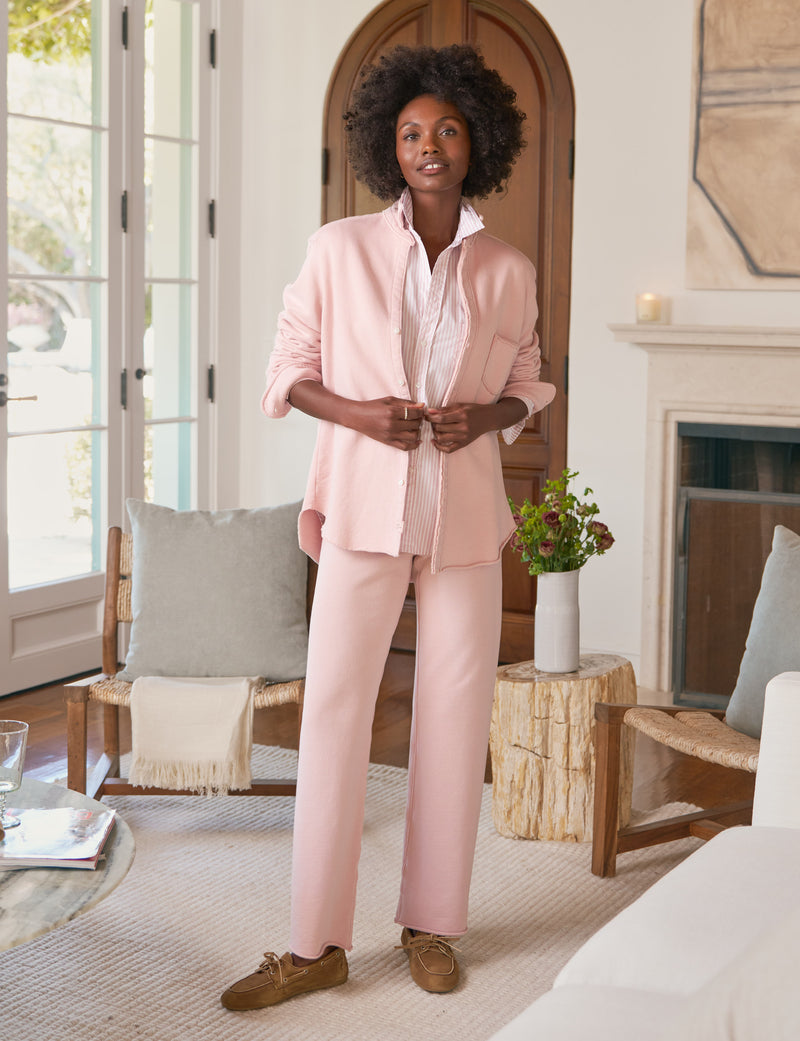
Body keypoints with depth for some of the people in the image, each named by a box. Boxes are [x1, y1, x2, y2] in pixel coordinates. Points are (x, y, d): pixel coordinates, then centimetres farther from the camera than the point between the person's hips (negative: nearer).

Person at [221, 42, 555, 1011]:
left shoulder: (508, 271, 4)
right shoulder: (339, 249, -1)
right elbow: (290, 368, 5)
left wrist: (487, 416, -7)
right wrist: (356, 412, -14)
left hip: (465, 517, 2)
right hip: (364, 511, -1)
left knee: (455, 715, 5)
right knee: (333, 711, -3)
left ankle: (431, 925, 20)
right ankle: (317, 942, 7)